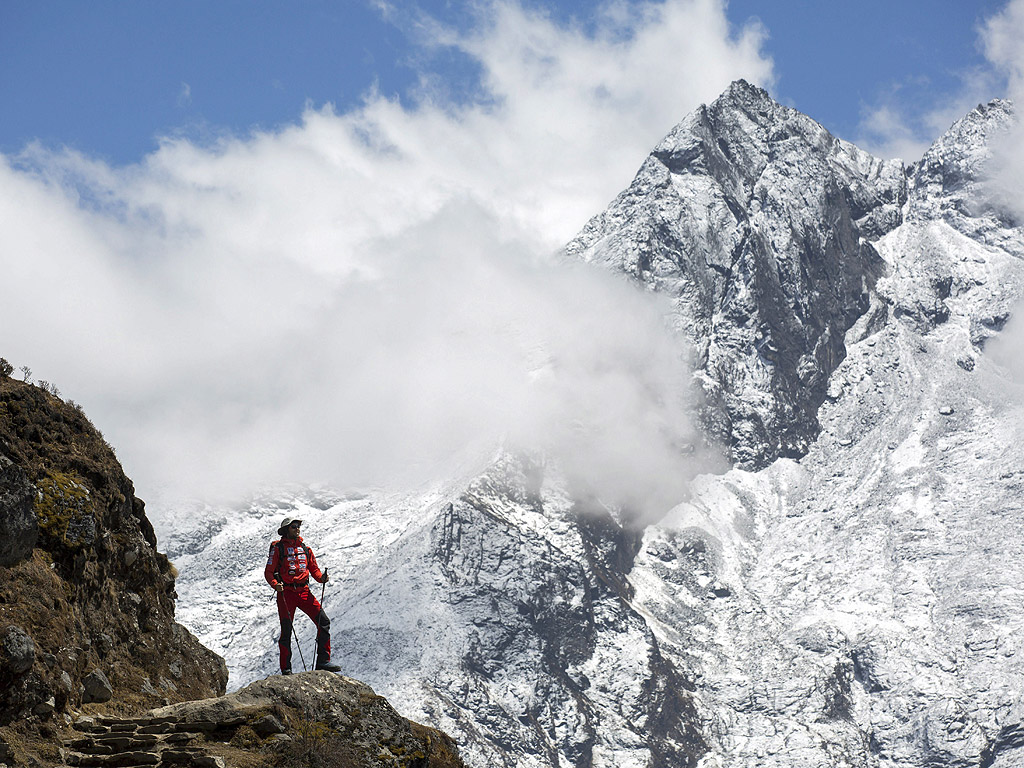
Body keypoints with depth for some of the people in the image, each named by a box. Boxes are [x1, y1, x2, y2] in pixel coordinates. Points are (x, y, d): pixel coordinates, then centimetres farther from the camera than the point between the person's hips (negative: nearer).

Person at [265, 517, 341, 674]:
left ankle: (323, 660, -3)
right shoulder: (278, 548, 1)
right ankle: (286, 669, 6)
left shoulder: (305, 549, 15)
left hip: (304, 592, 4)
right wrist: (275, 584, -21)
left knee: (324, 622, -8)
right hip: (286, 592, -4)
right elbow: (268, 571, -2)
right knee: (286, 630, -3)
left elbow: (314, 569, 16)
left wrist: (321, 578, -6)